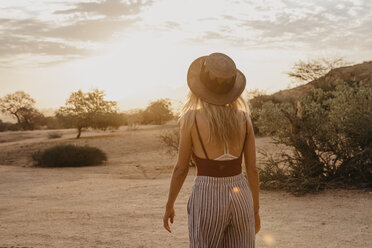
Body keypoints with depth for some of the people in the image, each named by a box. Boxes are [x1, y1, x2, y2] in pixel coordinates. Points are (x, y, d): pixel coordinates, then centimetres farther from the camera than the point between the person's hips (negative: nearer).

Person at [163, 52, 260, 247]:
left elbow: (181, 168, -4)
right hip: (240, 198, 3)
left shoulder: (191, 117, -10)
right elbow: (252, 168, 3)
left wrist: (169, 206, 11)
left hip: (206, 200, -3)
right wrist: (255, 210, 15)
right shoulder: (244, 117, -1)